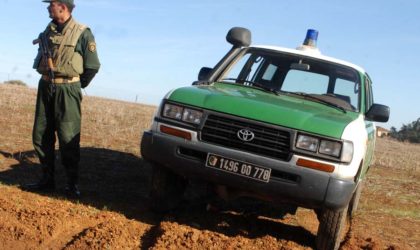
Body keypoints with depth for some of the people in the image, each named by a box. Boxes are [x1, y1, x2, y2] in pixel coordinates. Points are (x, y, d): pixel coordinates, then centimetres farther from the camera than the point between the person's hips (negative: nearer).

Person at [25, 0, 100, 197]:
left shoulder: (82, 33, -8)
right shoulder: (48, 30, 9)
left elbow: (93, 66, -5)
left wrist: (77, 86, 2)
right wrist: (48, 80, 15)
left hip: (67, 90, -6)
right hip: (45, 87, 6)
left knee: (68, 138, -5)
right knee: (41, 135, 7)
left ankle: (72, 184, 5)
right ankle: (47, 179, 18)